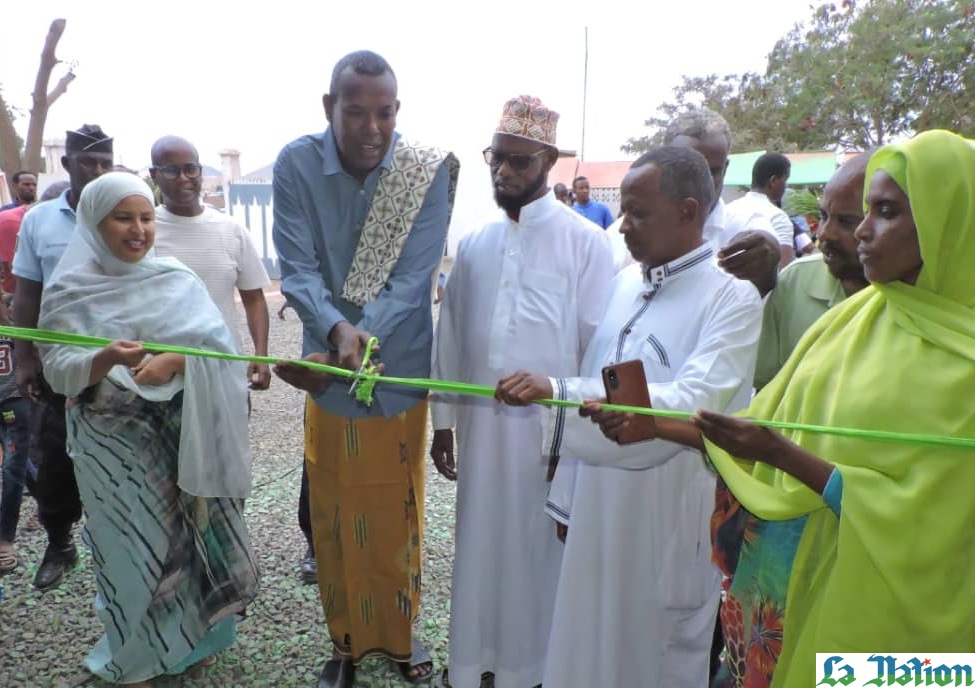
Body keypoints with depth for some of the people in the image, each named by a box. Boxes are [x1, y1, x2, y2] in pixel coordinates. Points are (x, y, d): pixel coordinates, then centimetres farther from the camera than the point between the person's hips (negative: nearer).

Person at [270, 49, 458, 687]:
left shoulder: (429, 170, -12)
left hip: (401, 370, 0)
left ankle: (400, 631, 39)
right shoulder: (296, 164, -10)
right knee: (335, 514, 12)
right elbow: (297, 269, -13)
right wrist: (336, 329, -32)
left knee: (399, 511, 15)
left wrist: (359, 341, -28)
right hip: (327, 370, 1)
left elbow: (412, 279, -17)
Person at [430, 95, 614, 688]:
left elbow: (601, 349, -7)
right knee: (481, 544, 15)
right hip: (480, 423, 4)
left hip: (551, 429, -4)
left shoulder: (586, 242, -8)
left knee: (539, 549, 10)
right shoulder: (473, 244, 6)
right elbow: (451, 336, 9)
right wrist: (443, 421, 9)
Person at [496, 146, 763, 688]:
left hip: (670, 514, -5)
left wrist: (558, 394, -33)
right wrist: (570, 494, 11)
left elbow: (694, 401, -26)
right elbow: (596, 386, 9)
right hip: (601, 504, 6)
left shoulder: (733, 296, -12)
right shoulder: (626, 282, 6)